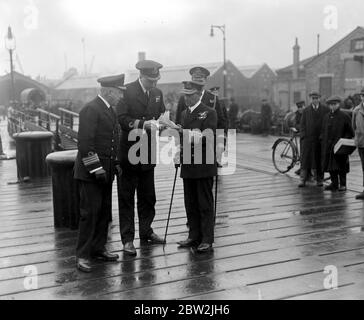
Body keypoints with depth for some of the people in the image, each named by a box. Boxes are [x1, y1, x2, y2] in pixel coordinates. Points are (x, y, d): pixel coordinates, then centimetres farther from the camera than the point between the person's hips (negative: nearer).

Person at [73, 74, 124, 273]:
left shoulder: (110, 110, 15)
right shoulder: (91, 109, -14)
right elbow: (85, 142, -19)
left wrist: (115, 163, 15)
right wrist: (96, 168, -20)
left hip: (106, 171, 9)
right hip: (90, 173, -9)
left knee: (104, 212, 12)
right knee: (90, 213, -4)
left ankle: (98, 249, 23)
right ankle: (83, 255, 6)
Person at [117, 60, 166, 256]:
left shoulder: (157, 93, 11)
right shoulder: (127, 91, -9)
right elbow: (122, 119, -17)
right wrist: (143, 124, -27)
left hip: (147, 154, 6)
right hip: (129, 152, -6)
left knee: (148, 197, 14)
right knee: (126, 198, 2)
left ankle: (146, 232, 29)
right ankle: (127, 239, 9)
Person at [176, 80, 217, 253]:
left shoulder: (209, 113, -6)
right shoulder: (184, 114, 16)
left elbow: (208, 138, -18)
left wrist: (188, 134, -25)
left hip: (204, 166, -6)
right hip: (188, 166, 7)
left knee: (205, 204, 0)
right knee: (190, 204, 11)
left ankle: (207, 240, 7)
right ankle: (194, 236, 21)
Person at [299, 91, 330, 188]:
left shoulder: (326, 110, 6)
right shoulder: (306, 110, 10)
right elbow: (302, 124, 8)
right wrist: (303, 136, -5)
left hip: (321, 139, 0)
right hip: (308, 138, 0)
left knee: (319, 160, 6)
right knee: (305, 159, -3)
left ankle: (319, 180, 16)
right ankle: (303, 180, 0)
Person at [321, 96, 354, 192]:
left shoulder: (344, 116, -2)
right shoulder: (326, 117, 13)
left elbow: (350, 132, -2)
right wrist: (322, 140, 9)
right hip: (328, 146, 5)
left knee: (341, 166, -1)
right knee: (331, 166, 7)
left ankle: (343, 185, 6)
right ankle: (334, 184, 16)